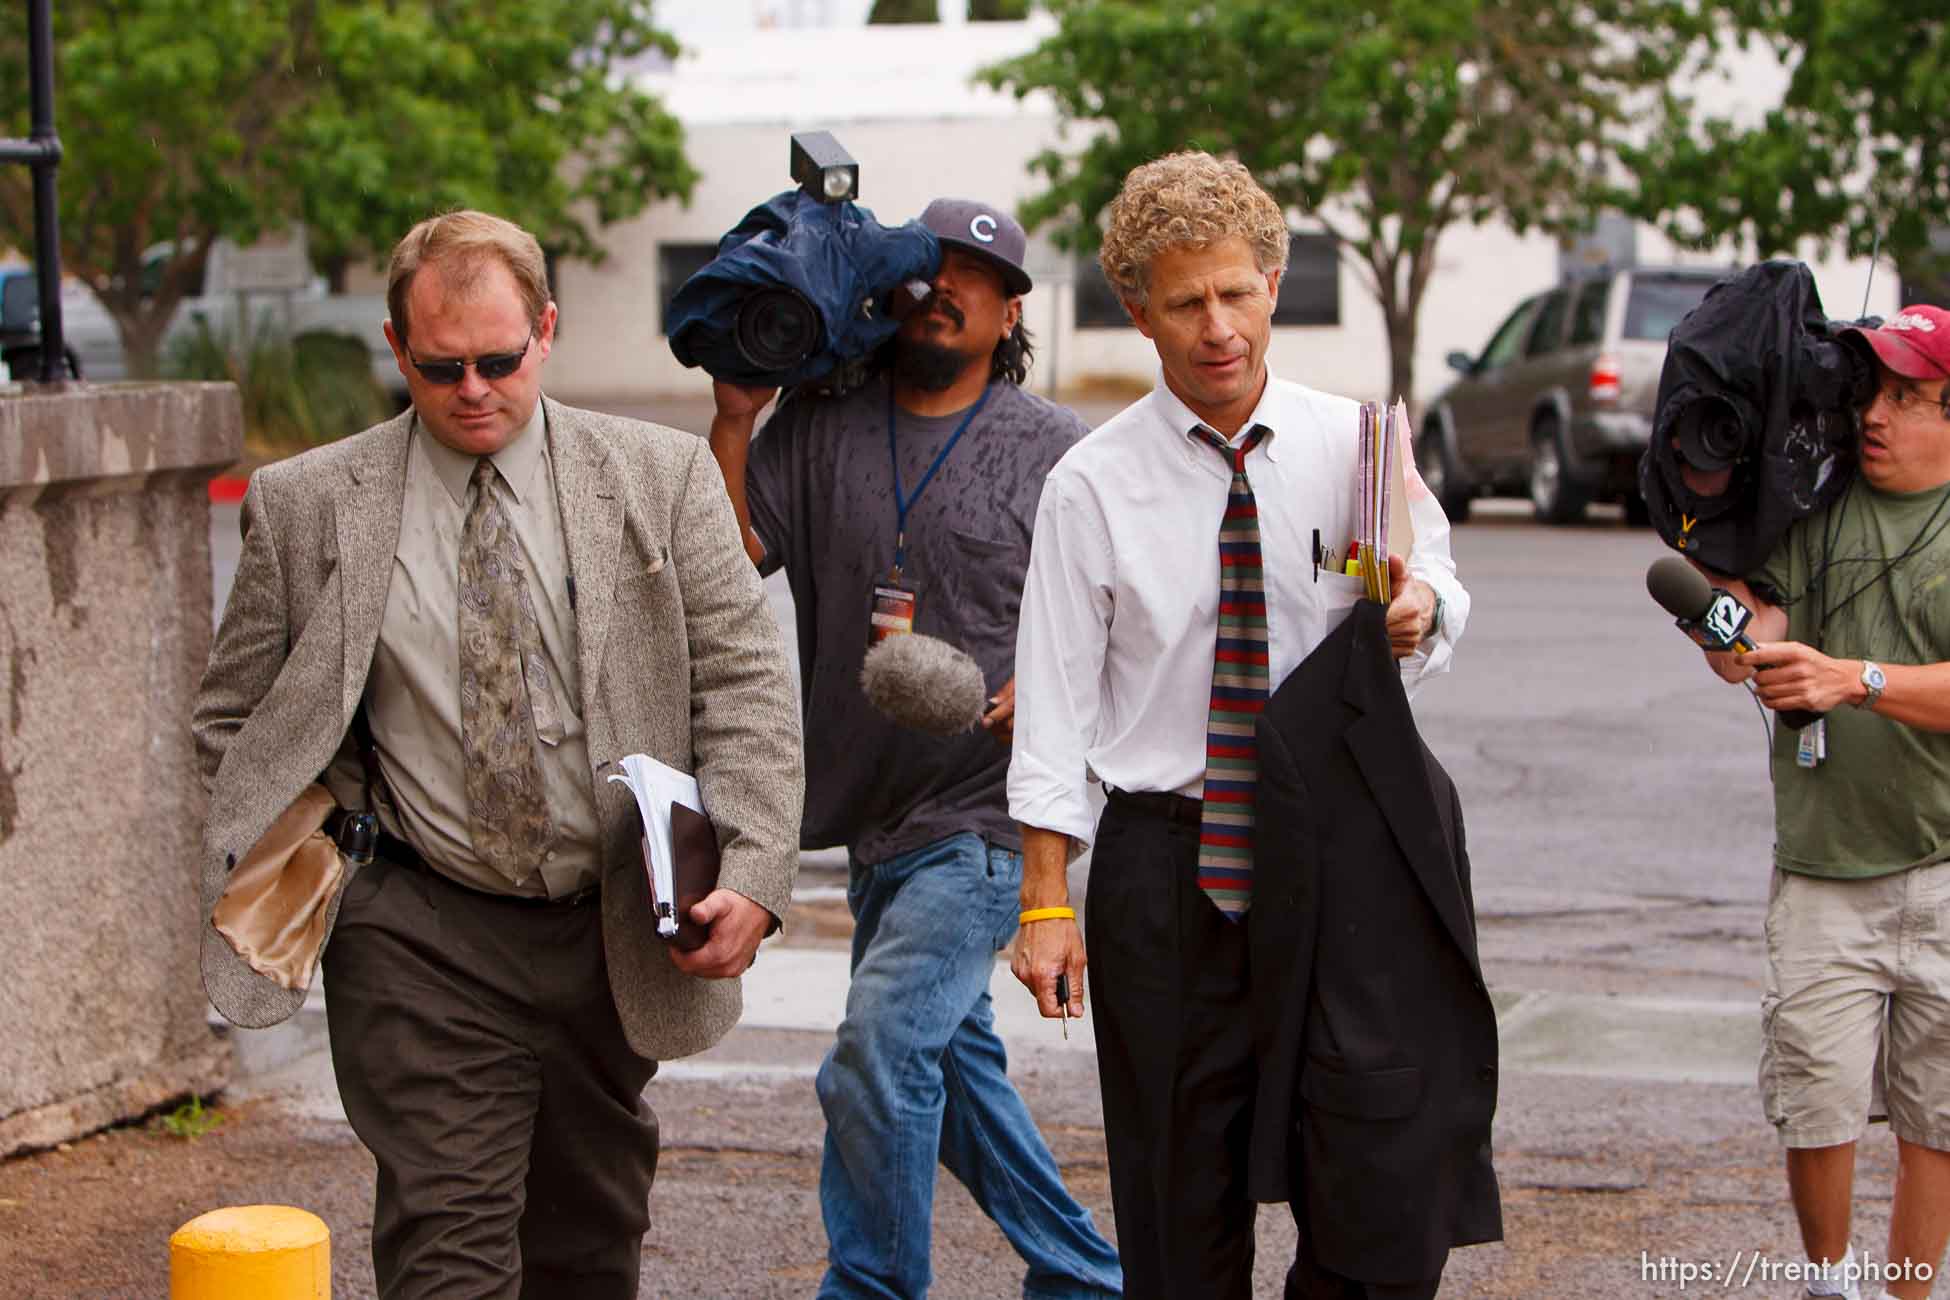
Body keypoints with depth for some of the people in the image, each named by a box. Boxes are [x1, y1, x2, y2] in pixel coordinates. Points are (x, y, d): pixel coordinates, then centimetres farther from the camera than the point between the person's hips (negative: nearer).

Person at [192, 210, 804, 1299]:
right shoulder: (308, 506, 0)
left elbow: (747, 685, -2)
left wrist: (750, 875, -14)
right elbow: (236, 719, 8)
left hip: (620, 932, 2)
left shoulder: (663, 477, 1)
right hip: (423, 942, -2)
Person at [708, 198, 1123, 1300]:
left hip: (987, 815, -6)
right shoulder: (819, 426, 6)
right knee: (952, 1061, 17)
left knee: (878, 1055, -17)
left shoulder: (1055, 451, -3)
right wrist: (735, 421, -10)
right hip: (876, 817, 6)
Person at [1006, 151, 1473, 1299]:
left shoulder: (1352, 445, 2)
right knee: (1180, 1201, 5)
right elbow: (1055, 705, -3)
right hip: (1166, 863, -1)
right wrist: (1047, 901, -8)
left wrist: (1420, 604, -17)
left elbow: (1438, 589, 9)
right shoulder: (1094, 484, -2)